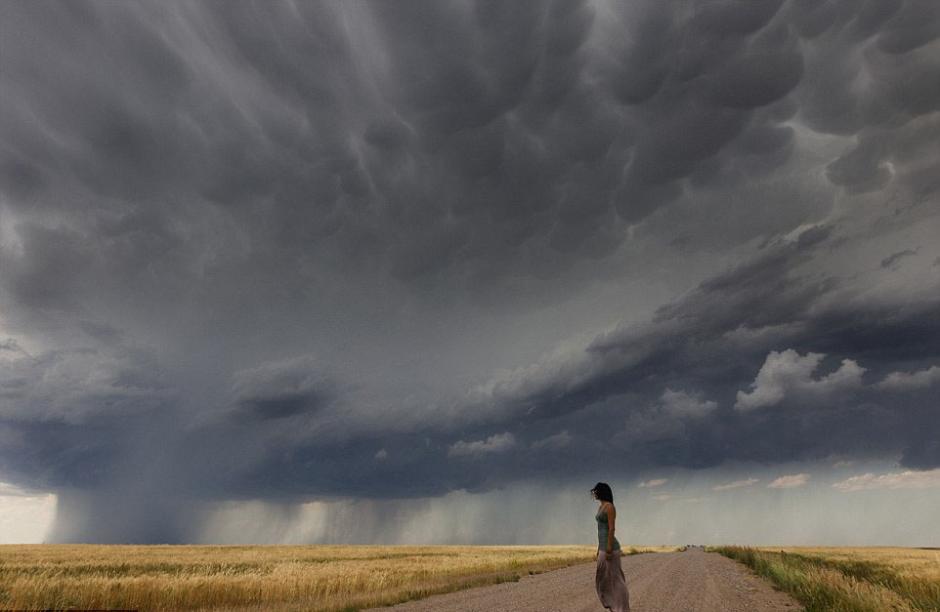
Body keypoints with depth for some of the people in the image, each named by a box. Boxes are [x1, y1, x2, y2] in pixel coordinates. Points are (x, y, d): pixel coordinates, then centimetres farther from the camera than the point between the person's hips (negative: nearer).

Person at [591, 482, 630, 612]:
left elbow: (612, 528, -19)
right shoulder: (601, 507, 16)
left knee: (615, 580, -4)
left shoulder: (609, 506, -13)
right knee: (602, 581, 12)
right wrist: (599, 550, 22)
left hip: (610, 547, -10)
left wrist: (609, 549, -23)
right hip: (603, 547, 10)